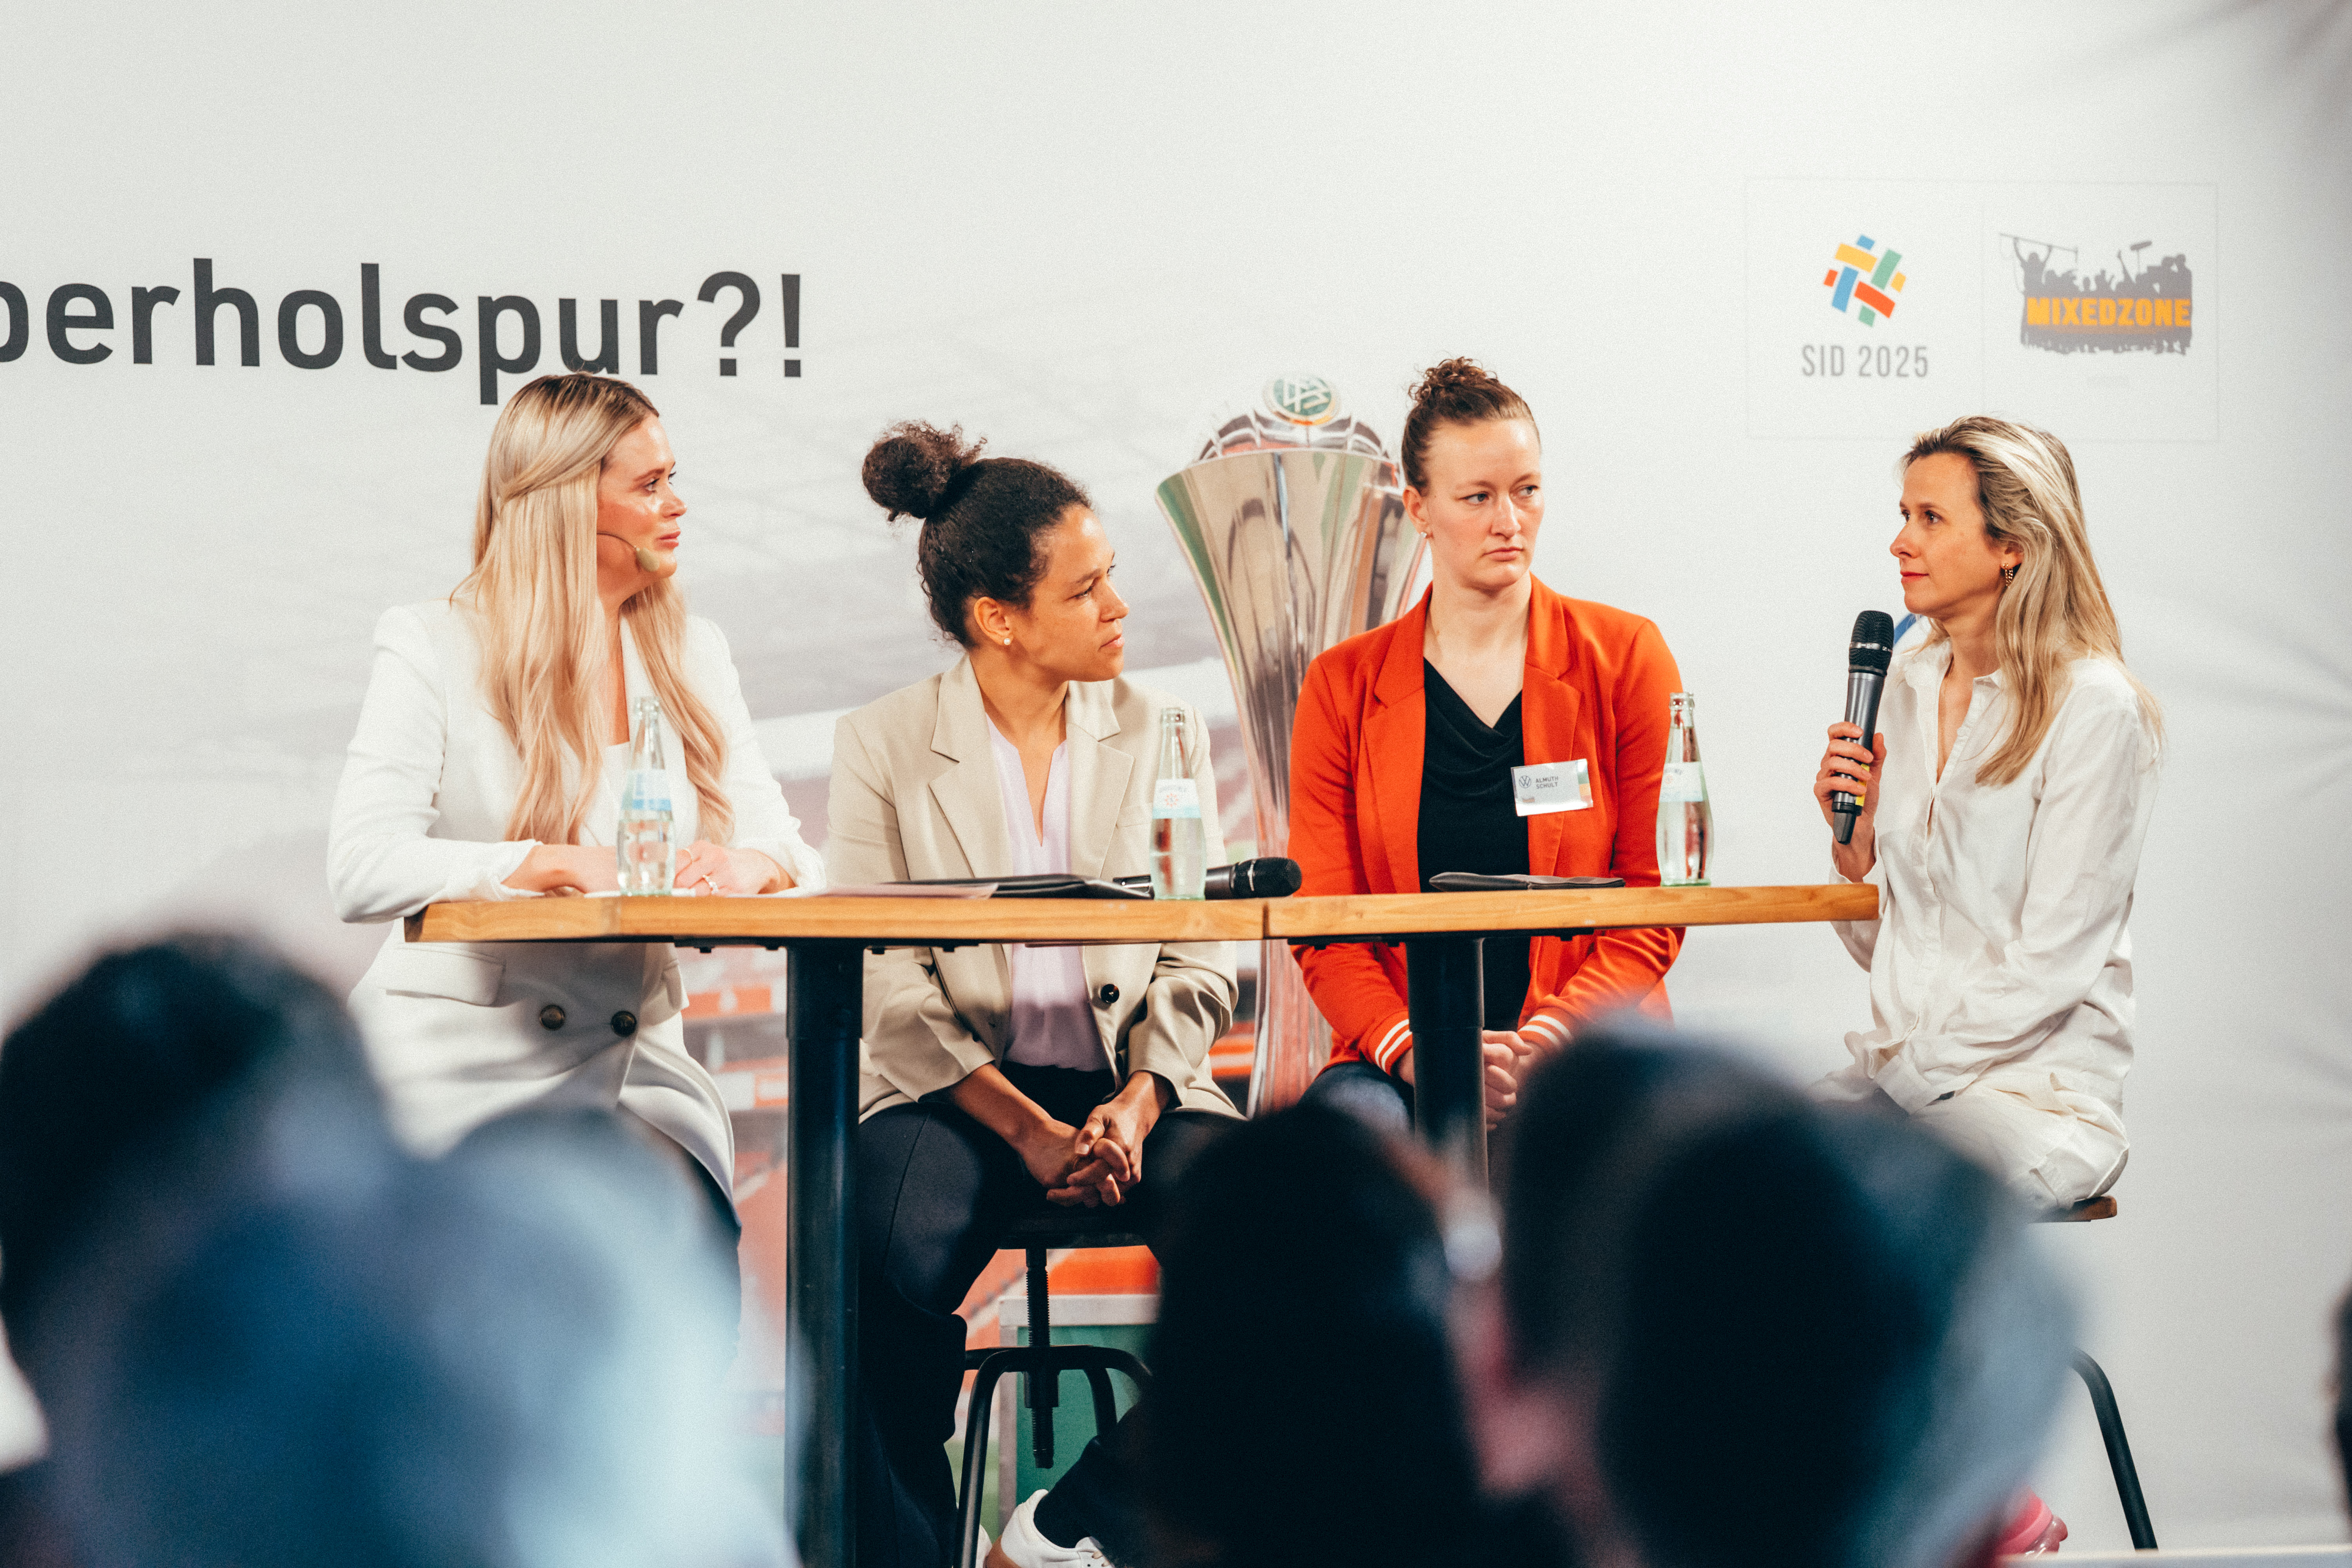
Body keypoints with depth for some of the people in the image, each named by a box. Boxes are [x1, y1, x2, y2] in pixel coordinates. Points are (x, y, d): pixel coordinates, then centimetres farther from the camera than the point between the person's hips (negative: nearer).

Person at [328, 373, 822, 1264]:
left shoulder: (692, 654, 14)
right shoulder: (434, 649, -2)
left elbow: (791, 855, 10)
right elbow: (360, 872, -15)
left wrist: (753, 864, -16)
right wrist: (551, 867, -26)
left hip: (633, 1066, 4)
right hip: (462, 1066, -4)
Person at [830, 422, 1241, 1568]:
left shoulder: (1160, 733, 10)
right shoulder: (883, 746, 2)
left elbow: (1200, 958, 6)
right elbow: (885, 984, -5)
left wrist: (1138, 1103, -14)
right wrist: (1027, 1131, -17)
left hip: (1131, 1080, 2)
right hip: (955, 1088, -2)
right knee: (894, 1258, -35)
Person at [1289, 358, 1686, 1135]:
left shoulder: (1624, 657, 7)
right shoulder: (1345, 686, 10)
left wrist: (1544, 1041, -13)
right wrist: (1412, 1048, -14)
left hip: (1585, 1053, 0)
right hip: (1400, 1061, 0)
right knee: (1356, 1123, -36)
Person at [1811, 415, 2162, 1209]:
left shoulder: (2093, 710, -10)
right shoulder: (1909, 684, 12)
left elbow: (2051, 964, -13)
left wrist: (1904, 1069, -14)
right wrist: (1855, 841, -1)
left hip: (2036, 1089, -6)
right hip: (1898, 1069, 6)